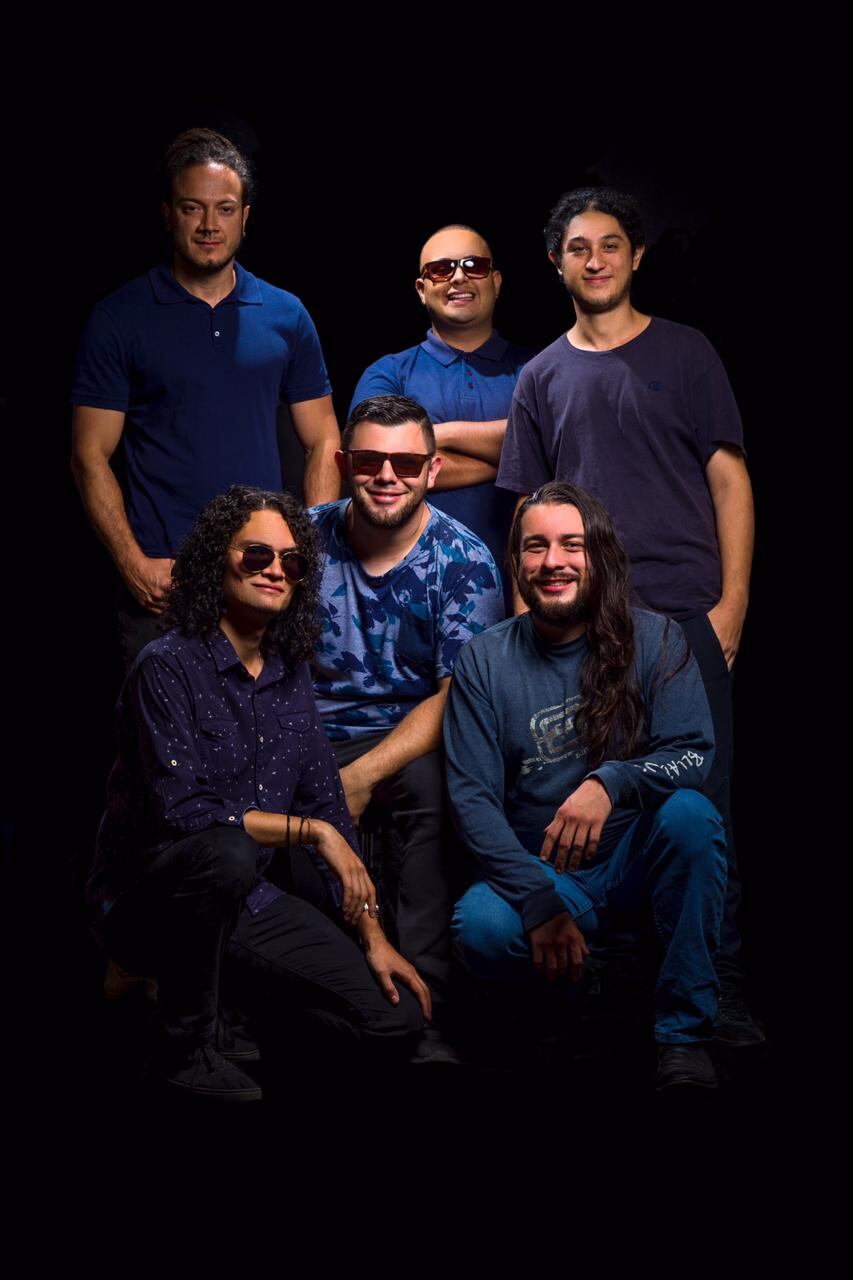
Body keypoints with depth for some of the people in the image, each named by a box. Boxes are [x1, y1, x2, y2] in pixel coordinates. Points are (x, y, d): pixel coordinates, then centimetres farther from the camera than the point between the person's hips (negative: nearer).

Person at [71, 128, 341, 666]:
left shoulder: (286, 315, 9)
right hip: (162, 581, -2)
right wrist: (133, 564, -12)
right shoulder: (119, 319, 2)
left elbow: (323, 444, 11)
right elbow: (91, 455, 0)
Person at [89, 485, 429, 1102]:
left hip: (248, 899, 6)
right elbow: (181, 812, -24)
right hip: (145, 899, -6)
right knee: (225, 853, -39)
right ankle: (190, 1042, -16)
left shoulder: (291, 675, 7)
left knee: (398, 1015, -6)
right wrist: (311, 831, -20)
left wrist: (372, 934, 4)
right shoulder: (169, 666, -14)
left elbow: (329, 804, 9)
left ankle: (225, 984, 17)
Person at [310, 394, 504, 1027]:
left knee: (432, 784, -36)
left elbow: (456, 696, -9)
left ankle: (422, 990, -23)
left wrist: (361, 775, -22)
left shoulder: (464, 563, -4)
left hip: (413, 744, -2)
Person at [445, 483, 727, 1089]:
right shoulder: (485, 662, -2)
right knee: (479, 927, -31)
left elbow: (693, 754, -11)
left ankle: (684, 1034, -21)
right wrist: (538, 902, -21)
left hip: (633, 857, 0)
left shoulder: (654, 640, -3)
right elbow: (473, 796, -8)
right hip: (536, 872, 0)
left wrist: (611, 783, -33)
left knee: (690, 813, -32)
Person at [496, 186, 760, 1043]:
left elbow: (729, 479, 3)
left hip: (684, 617, -3)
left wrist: (731, 602, -6)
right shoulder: (543, 378, 14)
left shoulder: (685, 354, 7)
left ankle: (721, 992, 2)